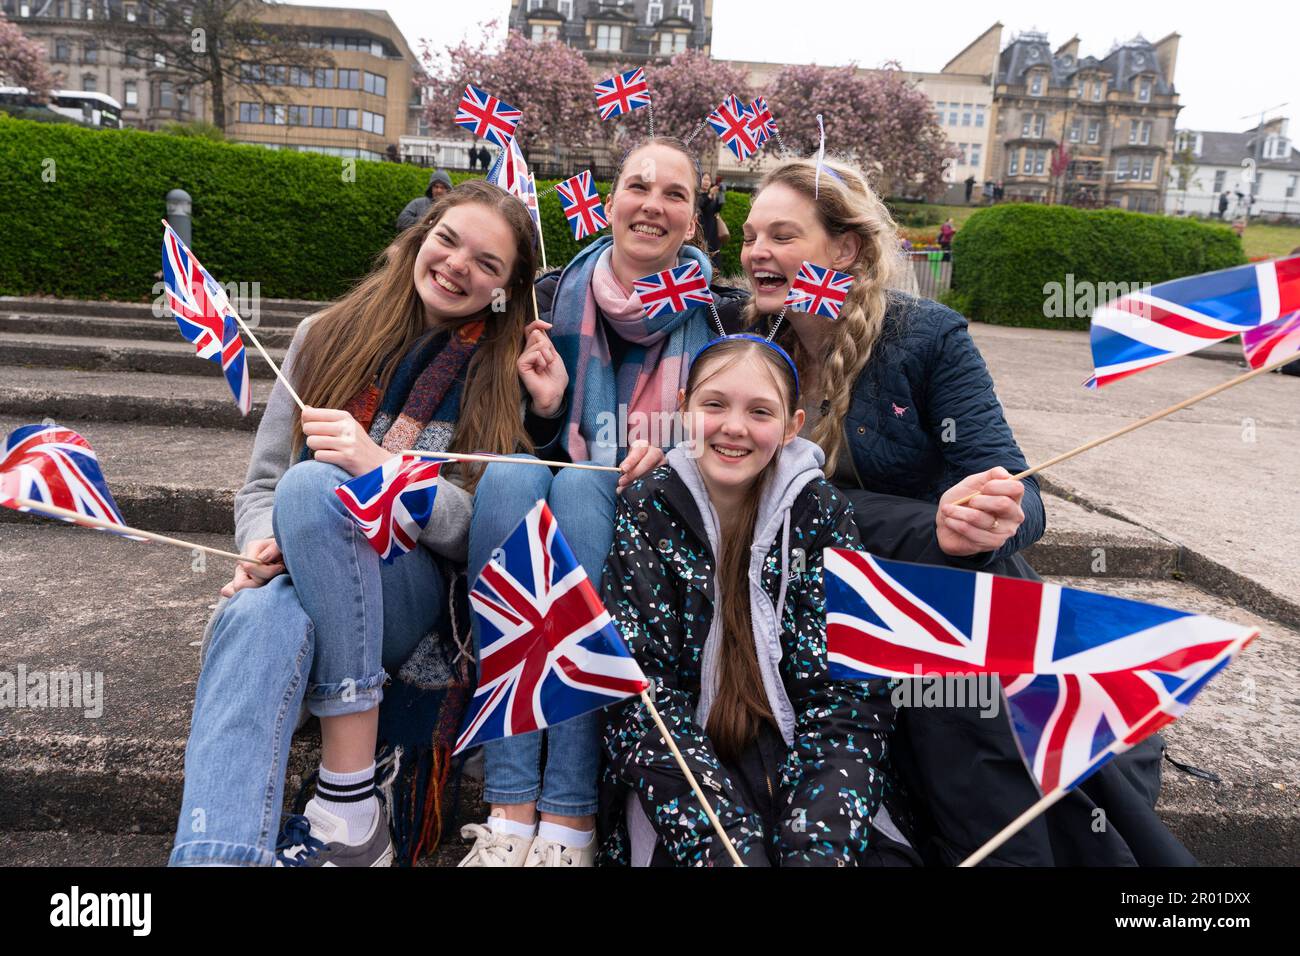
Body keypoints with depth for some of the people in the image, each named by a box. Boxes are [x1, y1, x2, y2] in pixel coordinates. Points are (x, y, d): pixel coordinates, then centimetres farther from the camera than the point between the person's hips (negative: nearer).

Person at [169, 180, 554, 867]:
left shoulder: (507, 376, 4)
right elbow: (261, 484, 11)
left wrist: (381, 467, -20)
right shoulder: (327, 336, 11)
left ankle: (350, 805, -30)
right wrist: (264, 546, -12)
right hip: (298, 582, 2)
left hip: (415, 592, -1)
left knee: (313, 485, -32)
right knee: (257, 617, -35)